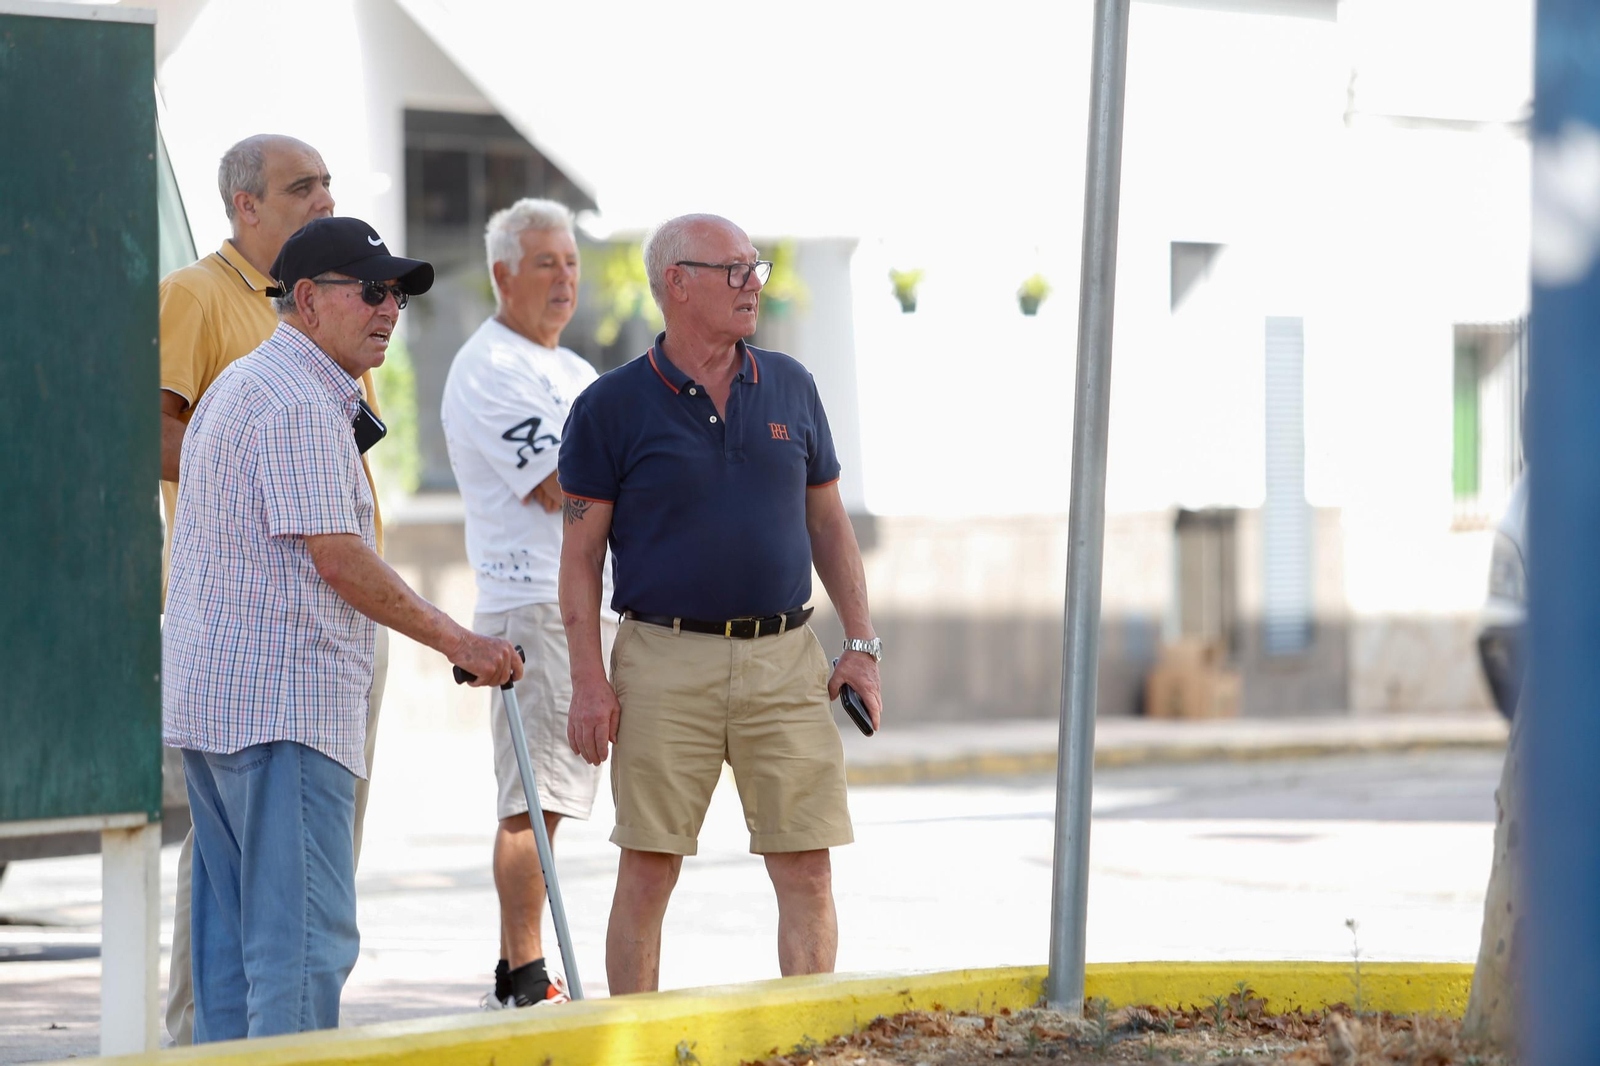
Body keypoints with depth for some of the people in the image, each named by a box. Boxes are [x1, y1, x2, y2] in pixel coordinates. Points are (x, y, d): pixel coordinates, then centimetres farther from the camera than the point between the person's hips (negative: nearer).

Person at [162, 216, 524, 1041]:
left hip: (209, 695, 11)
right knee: (305, 939, -12)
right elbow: (336, 557, -18)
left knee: (233, 933, 10)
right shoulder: (300, 402, -13)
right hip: (281, 703, -11)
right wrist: (456, 641, -12)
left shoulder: (241, 385, 20)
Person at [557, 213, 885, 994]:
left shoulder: (789, 388, 11)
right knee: (648, 871, 0)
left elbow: (827, 521, 16)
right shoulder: (613, 407, -1)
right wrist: (589, 680, -9)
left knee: (807, 871, 0)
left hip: (784, 661, 3)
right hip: (666, 660, -3)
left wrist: (861, 645, 8)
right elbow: (580, 553, 0)